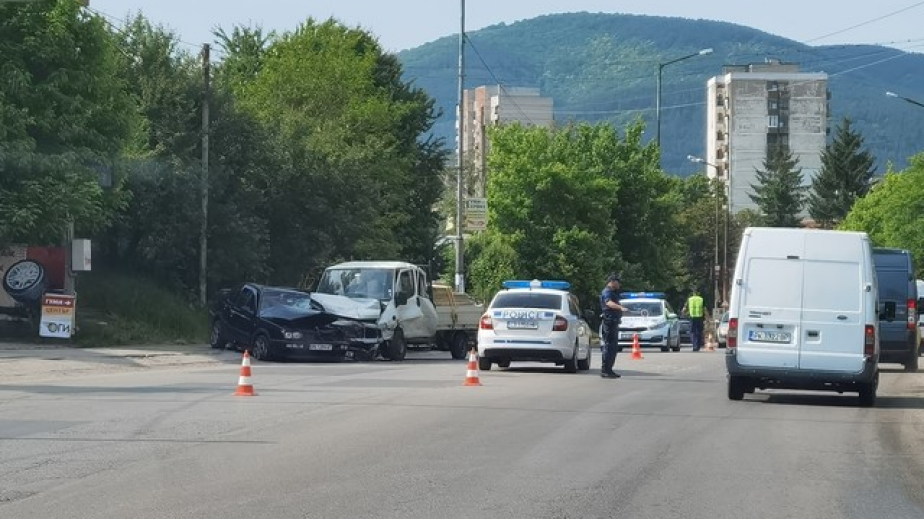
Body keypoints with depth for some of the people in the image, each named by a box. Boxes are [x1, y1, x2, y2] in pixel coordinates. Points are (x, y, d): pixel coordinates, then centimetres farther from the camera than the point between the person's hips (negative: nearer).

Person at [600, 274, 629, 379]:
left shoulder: (613, 292, 22)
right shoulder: (607, 292, -12)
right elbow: (609, 303, -35)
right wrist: (620, 307, -48)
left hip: (614, 322, 11)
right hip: (609, 321, -11)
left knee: (613, 346, 13)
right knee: (609, 345, -12)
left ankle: (608, 369, 18)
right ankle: (605, 370, -14)